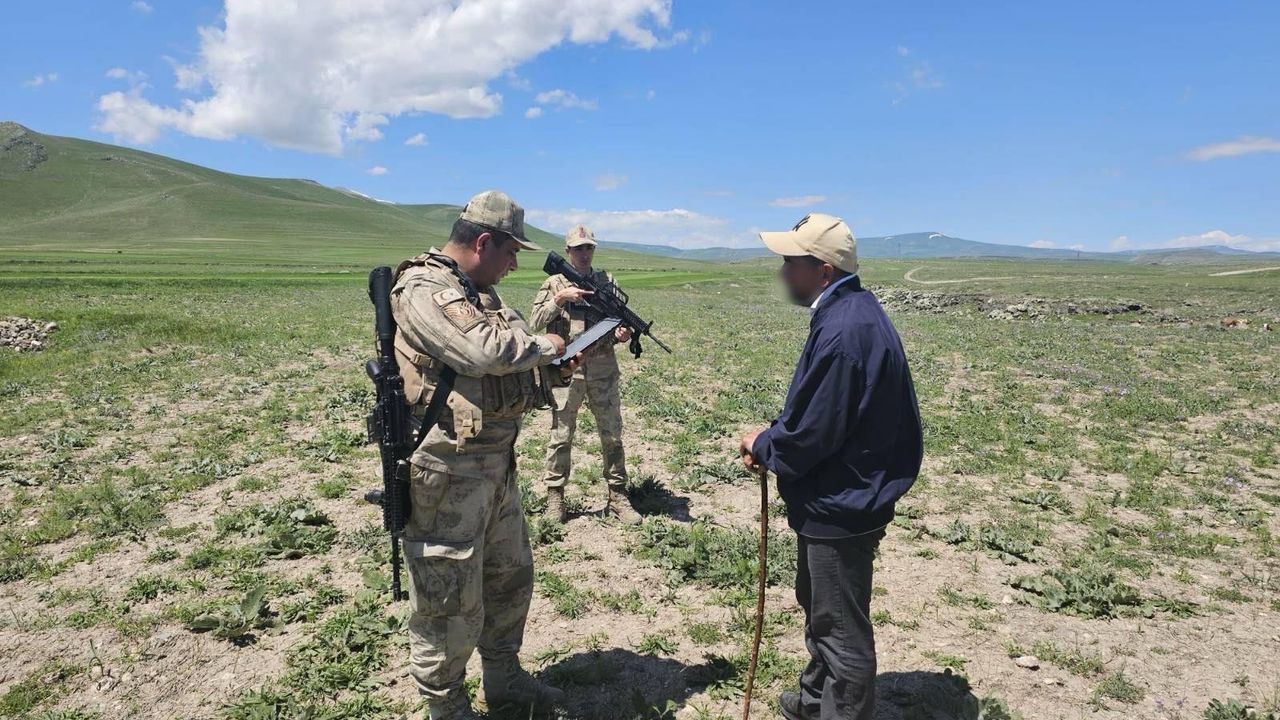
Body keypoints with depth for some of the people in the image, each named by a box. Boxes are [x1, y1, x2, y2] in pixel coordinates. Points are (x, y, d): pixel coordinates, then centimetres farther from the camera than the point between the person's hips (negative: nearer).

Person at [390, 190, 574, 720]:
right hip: (446, 476, -10)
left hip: (495, 465, 10)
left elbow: (512, 369, 19)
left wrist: (557, 368, 3)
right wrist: (545, 346, -12)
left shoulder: (479, 294, 13)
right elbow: (490, 350, -31)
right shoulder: (424, 291, -18)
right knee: (450, 602, 5)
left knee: (510, 577, 21)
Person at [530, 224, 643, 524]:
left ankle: (618, 497, 17)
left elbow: (619, 317, 12)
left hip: (603, 368, 2)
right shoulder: (555, 283, 5)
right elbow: (536, 322, -4)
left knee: (612, 435, 6)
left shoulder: (607, 281, 10)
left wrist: (622, 332, -10)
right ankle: (554, 495, 19)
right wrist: (560, 298, -16)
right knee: (561, 435, 5)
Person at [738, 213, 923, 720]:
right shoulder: (851, 311, 6)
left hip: (840, 507, -11)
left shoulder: (843, 332, -28)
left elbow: (811, 436, -27)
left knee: (842, 629, 7)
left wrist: (762, 445, -8)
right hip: (842, 498, 11)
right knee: (819, 605, 27)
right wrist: (772, 439, 2)